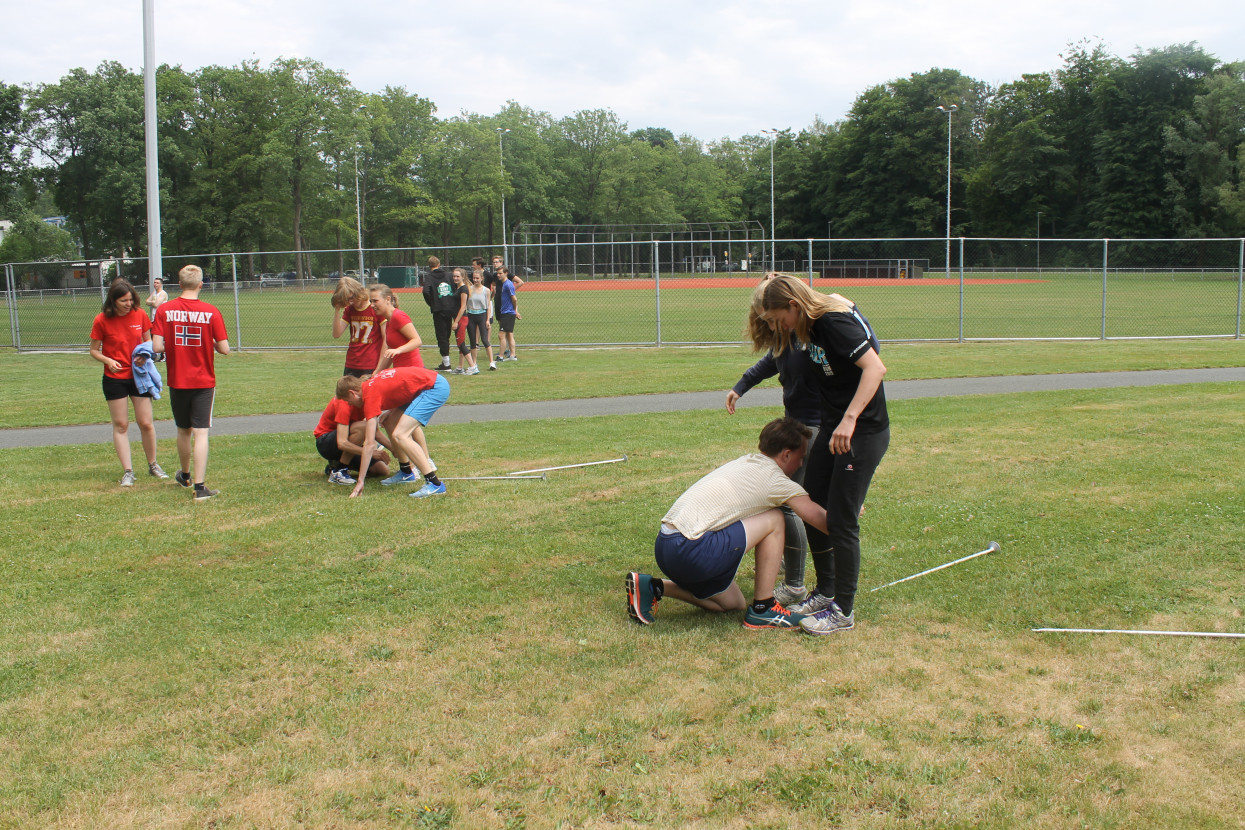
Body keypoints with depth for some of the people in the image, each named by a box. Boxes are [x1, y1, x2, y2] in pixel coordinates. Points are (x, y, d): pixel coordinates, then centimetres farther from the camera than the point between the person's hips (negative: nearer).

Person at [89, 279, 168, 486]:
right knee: (120, 425, 2)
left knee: (146, 423, 4)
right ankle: (127, 471, 8)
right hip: (114, 379, -2)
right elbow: (94, 350, 0)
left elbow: (148, 341, 11)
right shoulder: (102, 320, -8)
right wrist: (108, 361, -19)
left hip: (139, 376, 2)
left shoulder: (140, 315, -2)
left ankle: (153, 465, 23)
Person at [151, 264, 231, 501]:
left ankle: (185, 475, 39)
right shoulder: (211, 312, -10)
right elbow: (224, 349, -11)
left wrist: (172, 346, 10)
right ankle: (200, 487, -9)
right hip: (204, 382, -2)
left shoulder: (164, 310, -6)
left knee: (183, 430, 19)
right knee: (201, 433, -2)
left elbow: (157, 347, -11)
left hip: (177, 381, 2)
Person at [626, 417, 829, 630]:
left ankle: (652, 587, 12)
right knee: (774, 520, -1)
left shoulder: (745, 461, 19)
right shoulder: (776, 480, -4)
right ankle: (763, 609, 6)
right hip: (689, 551, -9)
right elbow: (819, 519, 2)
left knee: (733, 603, 22)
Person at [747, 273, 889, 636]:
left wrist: (849, 420, -37)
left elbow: (875, 368, -30)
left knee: (840, 520, -4)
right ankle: (825, 592, 28)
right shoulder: (812, 323, 4)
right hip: (832, 428, 9)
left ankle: (843, 610, 9)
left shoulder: (835, 322, -22)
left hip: (864, 432, -9)